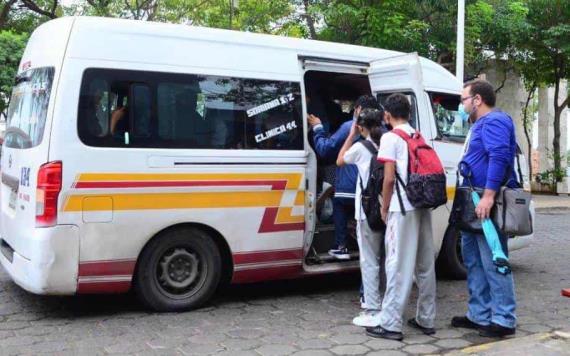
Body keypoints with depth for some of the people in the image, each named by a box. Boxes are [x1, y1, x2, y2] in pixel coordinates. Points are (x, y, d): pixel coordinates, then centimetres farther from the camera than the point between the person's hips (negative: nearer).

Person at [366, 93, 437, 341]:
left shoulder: (391, 138, -5)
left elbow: (389, 178, -11)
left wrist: (384, 208, -1)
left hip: (402, 208, -7)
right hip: (423, 205, 7)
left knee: (399, 266, -6)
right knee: (425, 265, 12)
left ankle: (391, 324, -3)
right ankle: (426, 319, 20)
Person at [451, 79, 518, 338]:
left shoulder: (494, 121, -10)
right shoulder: (481, 124, 22)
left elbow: (499, 158, -24)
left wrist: (488, 197, -30)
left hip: (488, 205, -11)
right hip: (475, 204, 11)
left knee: (493, 262, -6)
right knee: (473, 260, 14)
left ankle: (503, 320, 2)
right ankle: (479, 315, 22)